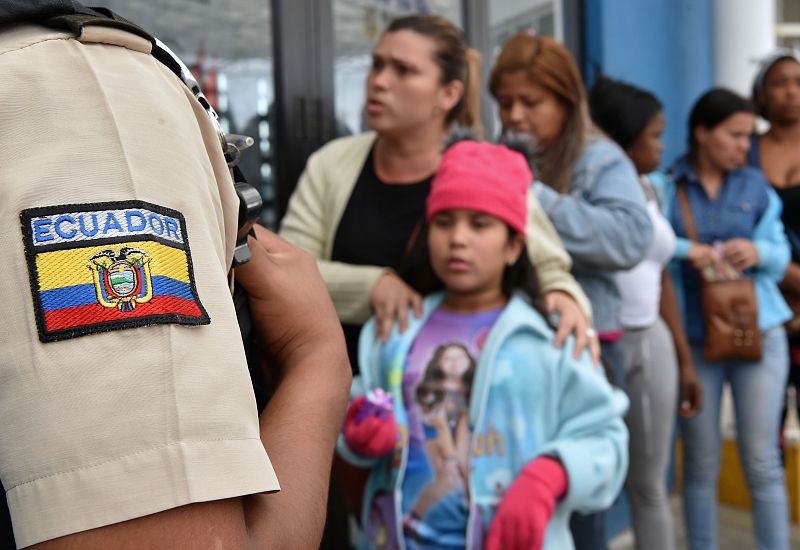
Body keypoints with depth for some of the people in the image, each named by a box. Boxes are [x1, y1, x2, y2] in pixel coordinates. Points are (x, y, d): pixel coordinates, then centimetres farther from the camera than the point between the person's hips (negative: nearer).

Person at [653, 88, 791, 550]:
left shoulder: (755, 186, 10)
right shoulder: (667, 189, 0)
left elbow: (781, 255, 7)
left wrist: (759, 252, -13)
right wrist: (686, 251, -24)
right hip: (694, 337, -1)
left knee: (762, 460, 0)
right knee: (701, 463, 6)